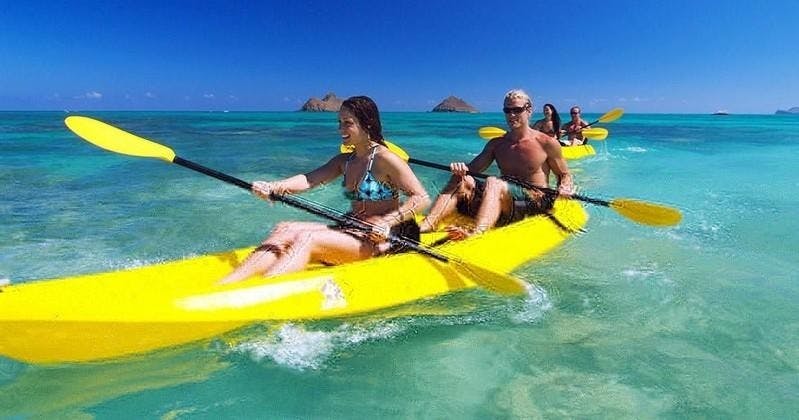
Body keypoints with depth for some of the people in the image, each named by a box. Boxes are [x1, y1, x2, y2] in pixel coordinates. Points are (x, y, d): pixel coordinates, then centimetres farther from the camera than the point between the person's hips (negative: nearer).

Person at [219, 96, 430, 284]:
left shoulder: (385, 159, -9)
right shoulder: (344, 161, 12)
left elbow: (422, 199, -14)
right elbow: (309, 179, -4)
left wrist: (387, 222, -26)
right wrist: (273, 187, -21)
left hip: (378, 239, -7)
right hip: (350, 231, 7)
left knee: (307, 239, -26)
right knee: (285, 230, -11)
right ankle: (222, 286, -22)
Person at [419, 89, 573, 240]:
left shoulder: (547, 143, 4)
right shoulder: (496, 144, 14)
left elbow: (564, 175, 13)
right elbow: (471, 169, 9)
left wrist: (564, 188, -10)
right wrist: (461, 169, -15)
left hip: (535, 201, -4)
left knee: (493, 183, -34)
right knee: (463, 180, -19)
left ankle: (475, 233, -62)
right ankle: (427, 225, -38)